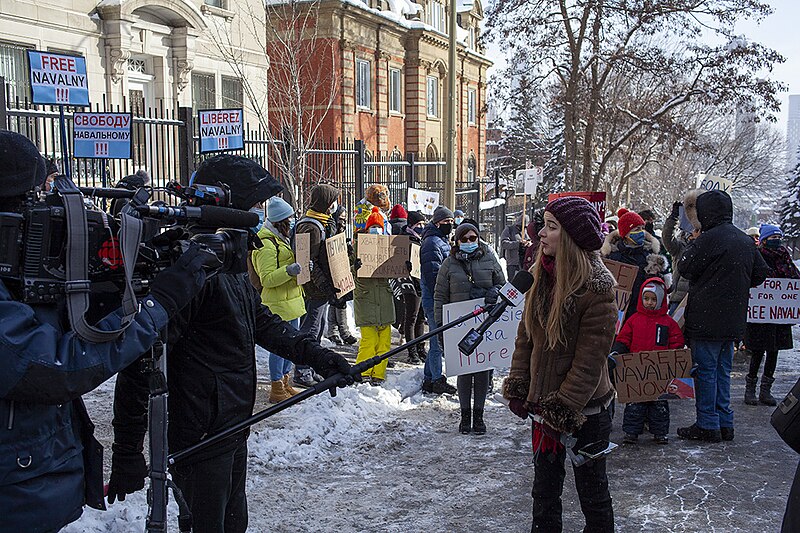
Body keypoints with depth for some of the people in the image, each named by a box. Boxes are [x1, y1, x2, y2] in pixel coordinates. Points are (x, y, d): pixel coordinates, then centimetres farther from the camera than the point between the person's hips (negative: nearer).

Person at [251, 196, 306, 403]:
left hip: (291, 299, 10)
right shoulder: (267, 245, -17)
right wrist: (289, 271, -33)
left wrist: (302, 266, 15)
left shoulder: (281, 239, 16)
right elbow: (266, 279, -21)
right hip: (278, 303, -10)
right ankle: (277, 390, 3)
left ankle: (284, 384, 26)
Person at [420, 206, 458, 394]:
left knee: (437, 340, 14)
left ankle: (429, 379, 22)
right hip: (435, 301, -10)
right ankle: (437, 380, 2)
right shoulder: (432, 243, -14)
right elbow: (433, 275, -20)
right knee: (439, 341, -5)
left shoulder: (443, 241, 19)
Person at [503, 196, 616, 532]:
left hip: (585, 410, -6)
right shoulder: (544, 277, 2)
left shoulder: (596, 288, -19)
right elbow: (526, 336, 8)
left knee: (592, 491, 11)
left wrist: (561, 411, -19)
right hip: (544, 402, 6)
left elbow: (589, 361, -20)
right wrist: (516, 388, 2)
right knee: (544, 488, 18)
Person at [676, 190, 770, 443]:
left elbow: (686, 268, -8)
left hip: (707, 319, -7)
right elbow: (761, 272, 16)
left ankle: (707, 425, 5)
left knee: (705, 371, 0)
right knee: (723, 371, 15)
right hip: (734, 320, 8)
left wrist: (690, 247, 7)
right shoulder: (746, 240, 10)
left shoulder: (709, 238, -16)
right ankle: (725, 423, 20)